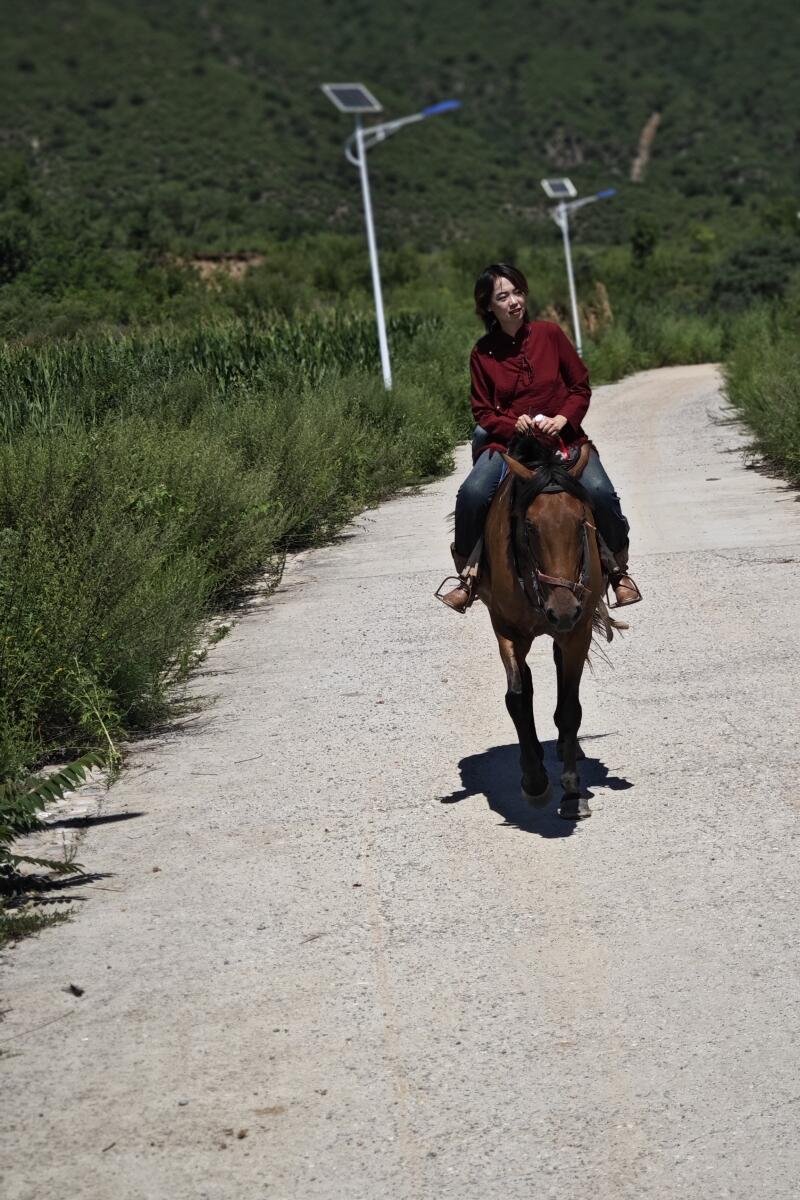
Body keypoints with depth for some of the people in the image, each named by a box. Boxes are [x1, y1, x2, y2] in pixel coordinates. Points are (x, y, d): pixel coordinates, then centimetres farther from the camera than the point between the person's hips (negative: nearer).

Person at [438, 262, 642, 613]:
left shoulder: (550, 334, 1)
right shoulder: (483, 353, 2)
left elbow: (581, 387, 6)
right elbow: (482, 411, 7)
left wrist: (563, 418, -12)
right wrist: (513, 424, -13)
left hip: (563, 437, 0)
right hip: (507, 440, 0)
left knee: (600, 492, -26)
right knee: (472, 494, -27)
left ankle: (620, 570, 0)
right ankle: (467, 575, -5)